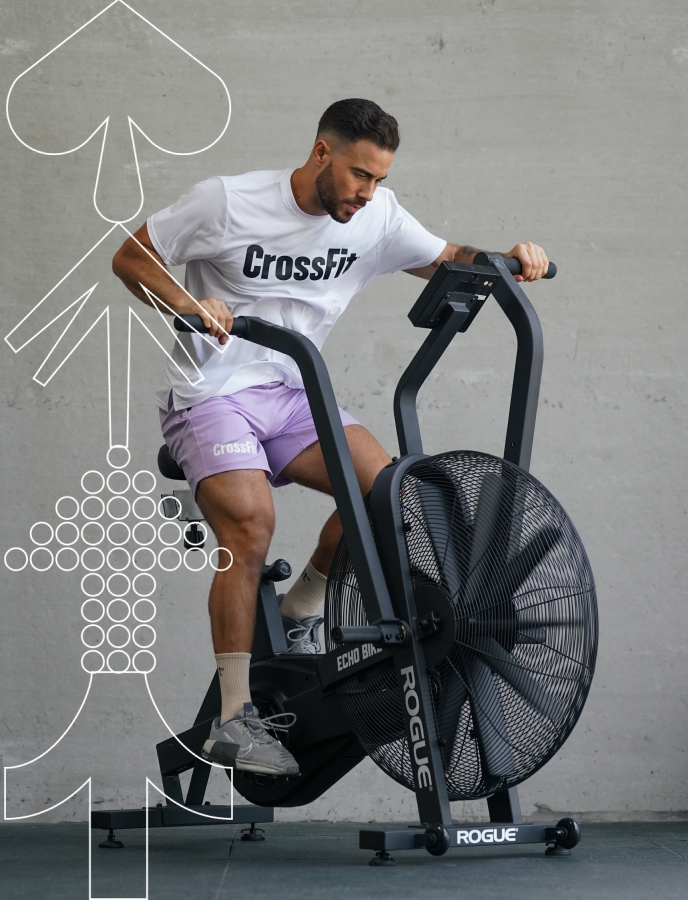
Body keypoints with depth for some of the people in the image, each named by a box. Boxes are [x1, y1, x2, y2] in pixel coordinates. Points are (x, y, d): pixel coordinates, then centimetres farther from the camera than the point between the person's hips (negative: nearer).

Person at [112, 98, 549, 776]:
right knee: (250, 526, -27)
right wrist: (187, 305, -23)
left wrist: (509, 259, -10)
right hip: (209, 395, -5)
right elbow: (131, 258, -4)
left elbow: (445, 261, 11)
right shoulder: (227, 202, -12)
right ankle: (234, 724, -18)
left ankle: (297, 616, 6)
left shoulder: (377, 217, 0)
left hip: (290, 395, 5)